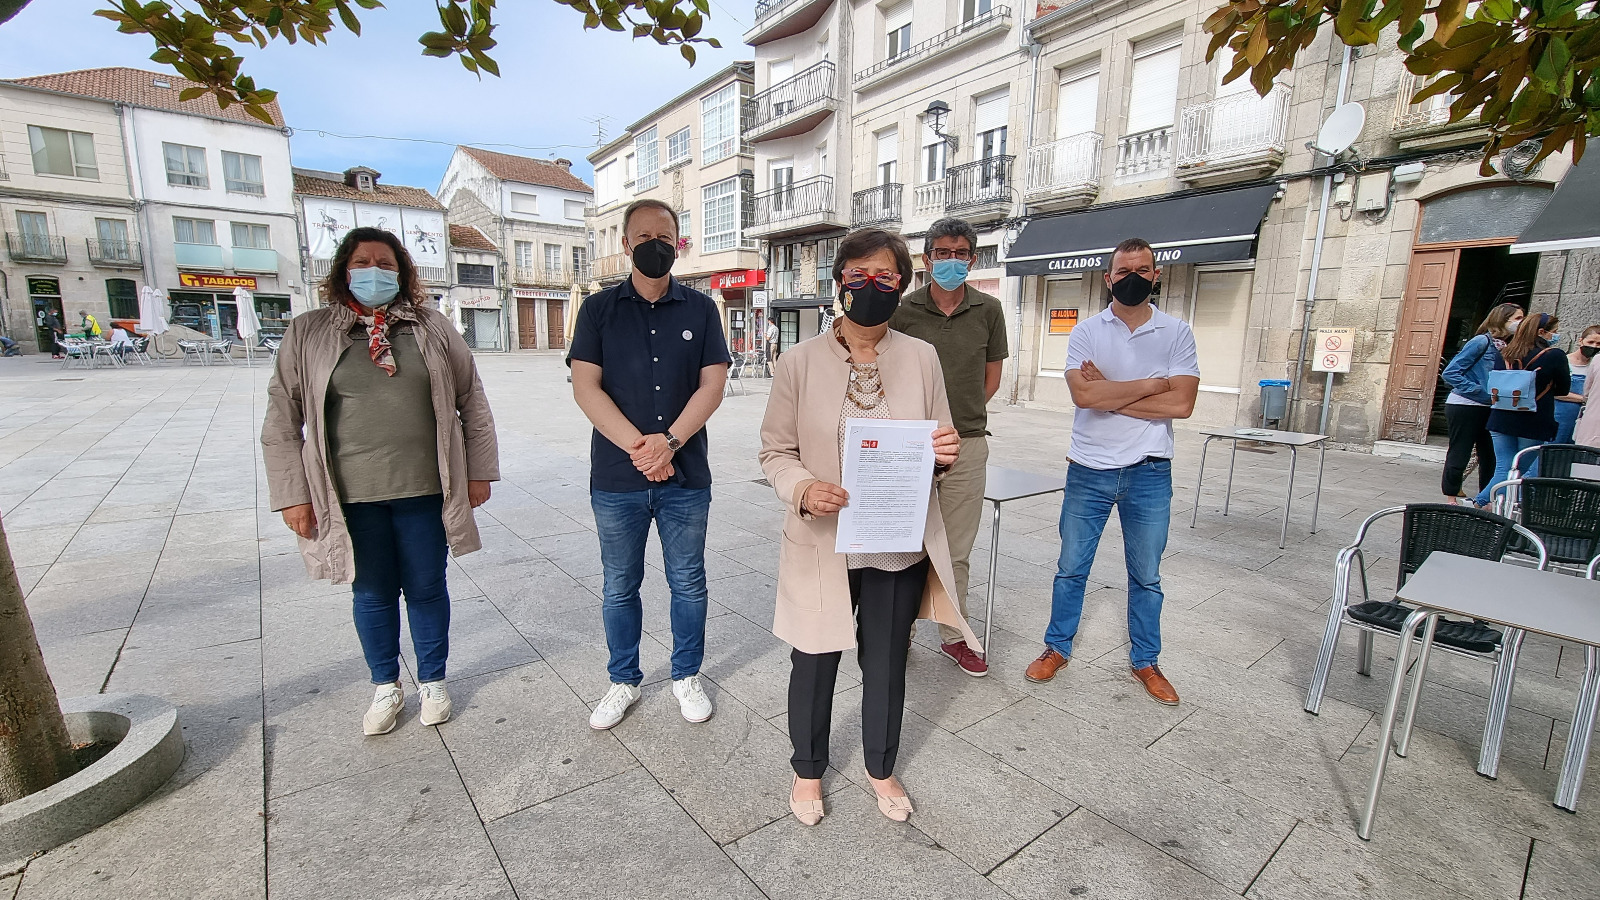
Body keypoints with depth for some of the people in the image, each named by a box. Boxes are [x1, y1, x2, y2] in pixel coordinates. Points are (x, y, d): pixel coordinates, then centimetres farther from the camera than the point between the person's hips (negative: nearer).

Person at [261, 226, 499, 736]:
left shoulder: (432, 329, 3)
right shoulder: (307, 334, 3)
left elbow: (472, 402, 5)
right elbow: (281, 422, 4)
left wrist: (480, 471, 3)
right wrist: (292, 495, 0)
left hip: (424, 490, 0)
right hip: (351, 497, 1)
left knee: (427, 589, 11)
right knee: (372, 594, 14)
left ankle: (433, 682, 32)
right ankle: (386, 688, 35)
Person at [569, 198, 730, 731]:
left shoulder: (700, 309, 5)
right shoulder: (599, 309, 5)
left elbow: (713, 385, -3)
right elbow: (585, 387, -5)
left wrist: (669, 441, -17)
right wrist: (636, 446, -16)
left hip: (686, 476, 0)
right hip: (616, 478, 1)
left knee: (688, 584, 11)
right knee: (620, 588, 13)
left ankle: (687, 677, 32)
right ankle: (624, 682, 33)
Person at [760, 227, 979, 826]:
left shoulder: (922, 358, -1)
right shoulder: (800, 361, -6)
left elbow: (937, 452, 7)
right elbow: (776, 451, -3)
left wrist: (943, 455, -17)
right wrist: (803, 490, -23)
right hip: (822, 544, -1)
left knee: (886, 662, 18)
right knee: (815, 661, 15)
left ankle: (881, 768, 47)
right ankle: (808, 770, 44)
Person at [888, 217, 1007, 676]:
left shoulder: (988, 310, 5)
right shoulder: (904, 310, 0)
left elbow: (991, 378, 13)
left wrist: (961, 415, 7)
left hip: (967, 444, 1)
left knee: (957, 550, 11)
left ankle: (954, 635, 27)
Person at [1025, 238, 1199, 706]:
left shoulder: (1177, 333, 1)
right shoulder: (1086, 332, -1)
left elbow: (1182, 404, -12)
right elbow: (1083, 394, -17)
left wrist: (1110, 394, -14)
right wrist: (1151, 384, -12)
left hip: (1149, 474, 1)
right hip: (1089, 471, 0)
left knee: (1146, 576, 14)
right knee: (1071, 567, 10)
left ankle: (1145, 661, 32)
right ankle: (1057, 647, 28)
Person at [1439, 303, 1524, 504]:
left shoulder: (1507, 347, 11)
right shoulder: (1482, 342, -10)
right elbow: (1450, 373, -16)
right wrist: (1479, 391, -18)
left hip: (1487, 410, 8)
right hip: (1464, 407, -8)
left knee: (1490, 456, 10)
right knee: (1459, 455, 0)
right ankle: (1451, 500, 10)